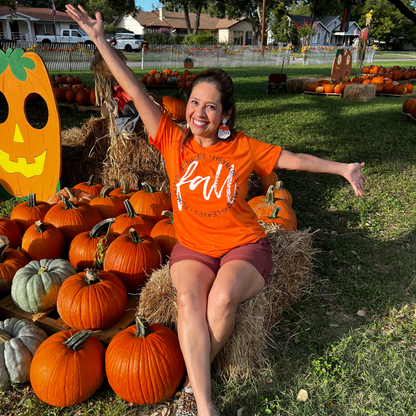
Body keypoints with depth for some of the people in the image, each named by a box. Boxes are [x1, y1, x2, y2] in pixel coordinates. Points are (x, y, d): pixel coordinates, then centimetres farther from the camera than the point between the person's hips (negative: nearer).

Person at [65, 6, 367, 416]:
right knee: (189, 298, -29)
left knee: (222, 297, -30)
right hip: (192, 247, 1)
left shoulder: (243, 148, -2)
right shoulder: (173, 142, -1)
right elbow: (136, 93, -4)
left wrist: (342, 168, 6)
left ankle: (192, 382, -5)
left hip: (244, 245, -1)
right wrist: (100, 40, -5)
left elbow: (294, 159, 7)